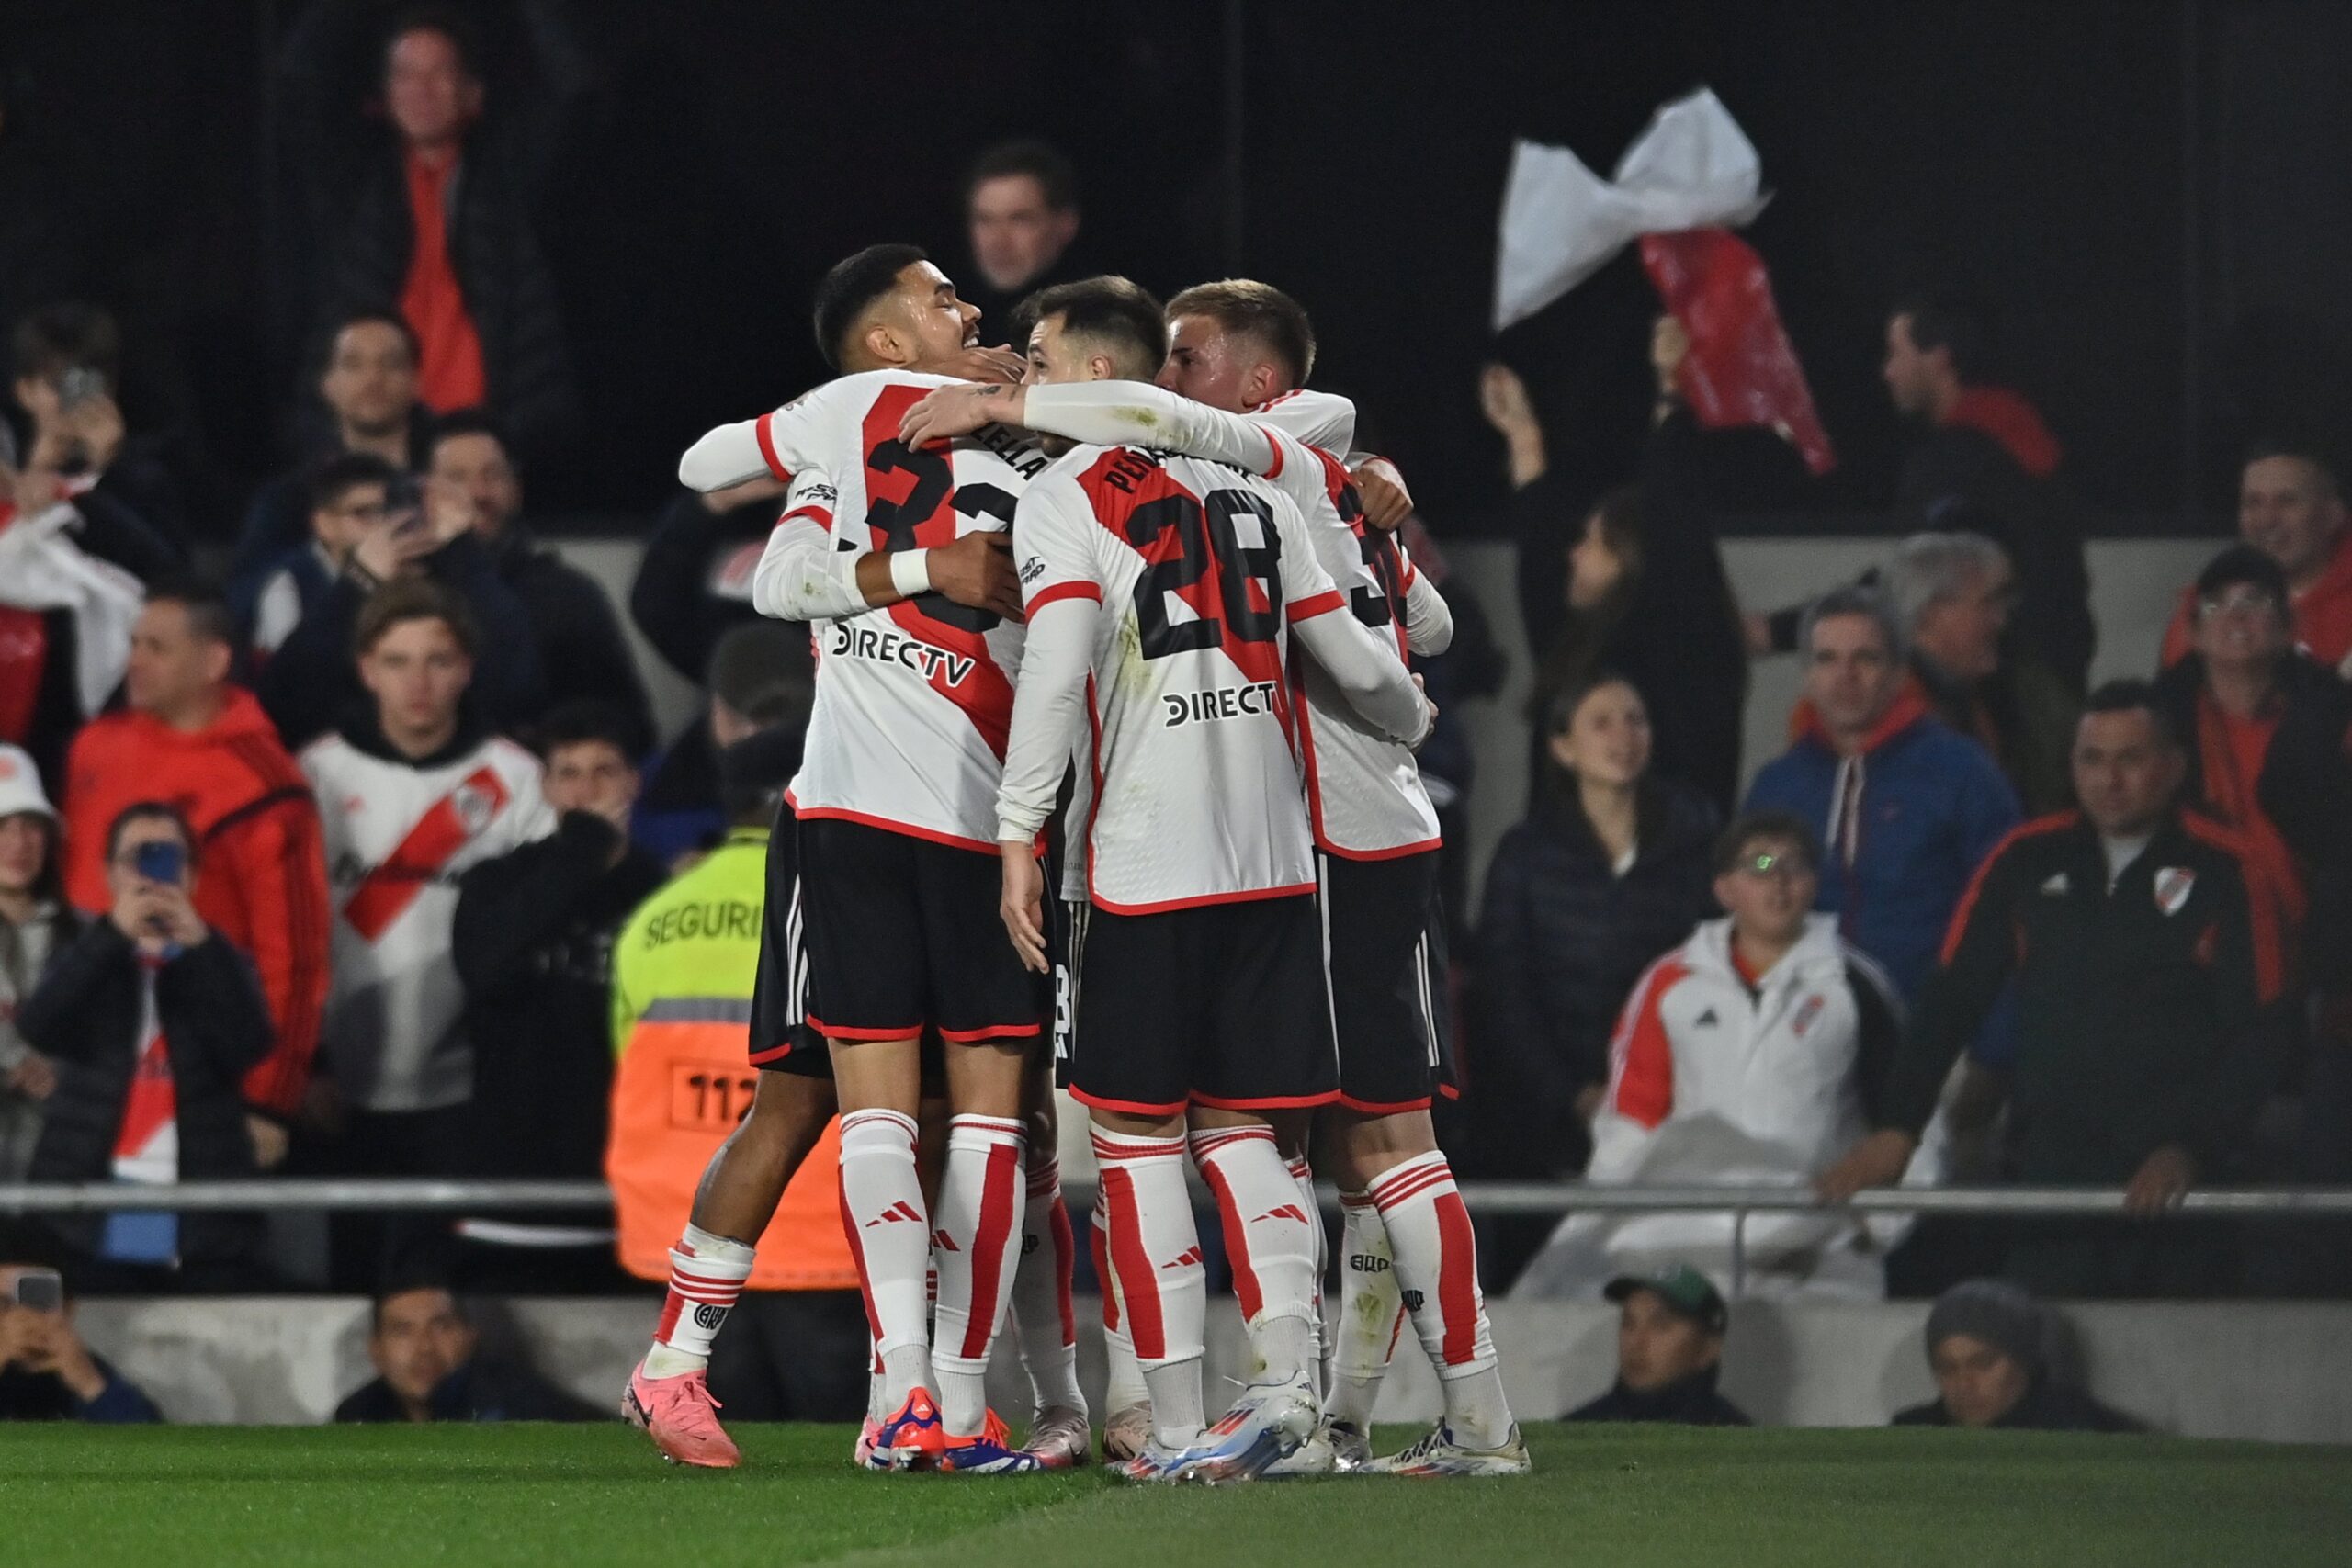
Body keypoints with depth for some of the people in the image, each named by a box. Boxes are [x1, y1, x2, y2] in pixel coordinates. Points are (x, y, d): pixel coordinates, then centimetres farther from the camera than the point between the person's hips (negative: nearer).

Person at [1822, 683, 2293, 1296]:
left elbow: (2256, 1035, -1)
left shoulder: (2222, 872, 1)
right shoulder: (2026, 863, 8)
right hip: (2050, 1172, 2)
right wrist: (1897, 1129, -1)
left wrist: (2192, 1149, -13)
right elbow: (1949, 1002, 9)